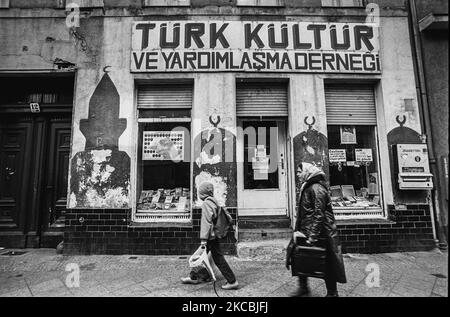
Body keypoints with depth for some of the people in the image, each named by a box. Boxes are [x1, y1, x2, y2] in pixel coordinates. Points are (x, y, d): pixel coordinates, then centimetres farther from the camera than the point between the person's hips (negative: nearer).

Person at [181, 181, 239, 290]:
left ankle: (232, 282, 10)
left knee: (219, 259, 1)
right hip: (214, 235, 9)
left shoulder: (206, 203, -17)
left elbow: (206, 222, -22)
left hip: (211, 236, -9)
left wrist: (203, 239, -20)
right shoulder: (214, 201, 8)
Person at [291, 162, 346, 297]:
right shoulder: (306, 188, 12)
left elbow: (319, 215, -21)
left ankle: (332, 293, 23)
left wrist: (313, 237, -22)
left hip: (321, 234, -9)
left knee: (327, 264, 7)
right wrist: (297, 230, 10)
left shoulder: (316, 188, -16)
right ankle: (303, 287, 27)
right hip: (306, 233, 9)